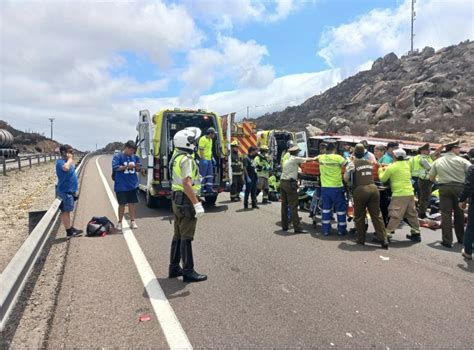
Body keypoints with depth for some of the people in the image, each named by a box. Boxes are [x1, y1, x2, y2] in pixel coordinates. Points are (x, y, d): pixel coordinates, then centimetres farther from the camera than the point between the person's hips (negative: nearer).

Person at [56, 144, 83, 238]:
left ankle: (70, 228, 27)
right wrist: (70, 159, -24)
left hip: (69, 190, 10)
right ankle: (69, 232, 3)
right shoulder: (60, 162, -16)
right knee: (65, 211, -2)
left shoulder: (67, 161, 13)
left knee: (67, 211, 17)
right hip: (65, 191, -10)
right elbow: (66, 168, -39)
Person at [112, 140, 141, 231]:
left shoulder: (135, 157, 6)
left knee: (132, 203, 9)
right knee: (122, 204, 4)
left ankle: (132, 221, 20)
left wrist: (137, 167, -10)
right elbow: (115, 167, -15)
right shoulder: (117, 156, -6)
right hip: (121, 185, -4)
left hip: (133, 185, 4)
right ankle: (120, 222, 19)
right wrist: (127, 166, -22)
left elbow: (138, 169, 12)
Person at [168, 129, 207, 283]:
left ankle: (174, 268, 25)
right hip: (186, 202, -10)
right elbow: (187, 184, -27)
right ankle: (188, 272, 5)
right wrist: (197, 204, -28)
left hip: (177, 200, 10)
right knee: (186, 238, -3)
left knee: (178, 236, 16)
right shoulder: (186, 159, -17)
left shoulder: (176, 157, 14)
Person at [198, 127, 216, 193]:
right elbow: (201, 150, -19)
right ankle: (201, 189, 2)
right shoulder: (203, 139, -13)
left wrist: (212, 158, 19)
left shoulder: (210, 140, 16)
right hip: (204, 159, -9)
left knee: (210, 174, 8)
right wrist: (203, 159, -23)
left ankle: (209, 188, 12)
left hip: (209, 159, 9)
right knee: (203, 175, -4)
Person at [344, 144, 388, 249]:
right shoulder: (369, 162, 15)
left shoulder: (353, 163, 0)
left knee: (359, 216, 9)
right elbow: (372, 173, 21)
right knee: (376, 215, 6)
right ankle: (384, 239, 4)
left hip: (360, 190, -4)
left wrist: (351, 181, 17)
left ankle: (361, 239, 16)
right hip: (373, 188, 4)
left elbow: (345, 178, -1)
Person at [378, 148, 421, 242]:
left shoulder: (392, 167, -9)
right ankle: (416, 233, 24)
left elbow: (383, 179, 1)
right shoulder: (406, 164, 11)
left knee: (395, 215, -7)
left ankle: (387, 234, -6)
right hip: (410, 193, 7)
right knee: (412, 214, 16)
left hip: (399, 194, -7)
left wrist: (380, 170, 19)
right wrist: (387, 169, 22)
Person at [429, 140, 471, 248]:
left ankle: (447, 240, 0)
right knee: (459, 213, 14)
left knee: (446, 214, 1)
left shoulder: (438, 161, 6)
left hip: (444, 188, 0)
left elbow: (431, 178, 11)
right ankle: (461, 238, 27)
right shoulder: (461, 160, -1)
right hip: (459, 187, 0)